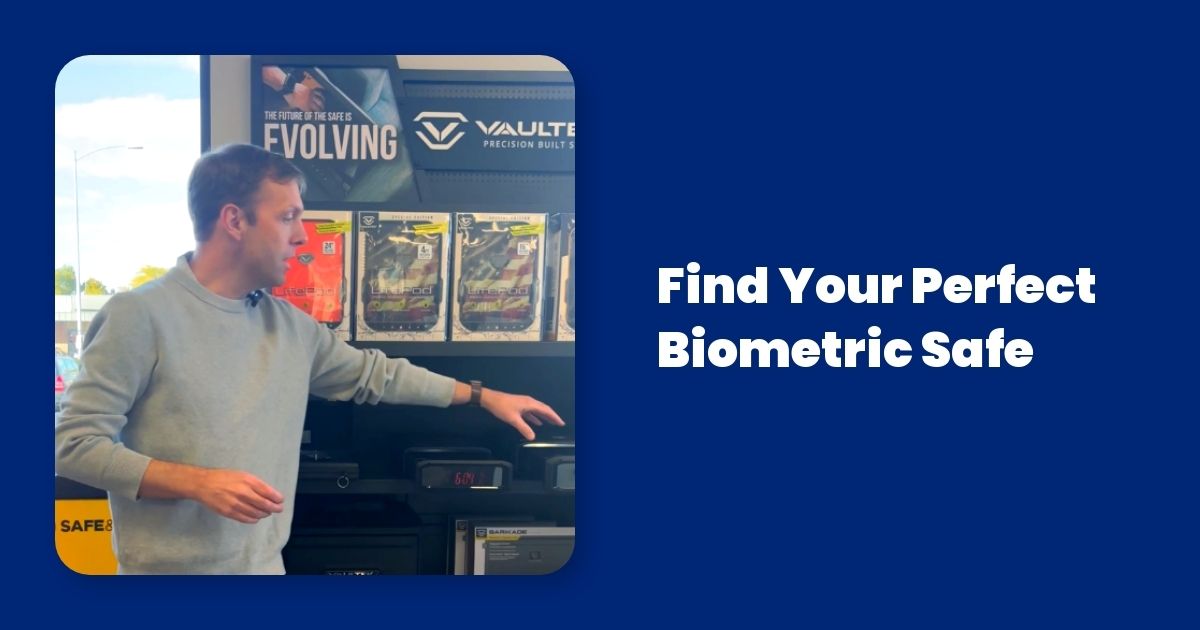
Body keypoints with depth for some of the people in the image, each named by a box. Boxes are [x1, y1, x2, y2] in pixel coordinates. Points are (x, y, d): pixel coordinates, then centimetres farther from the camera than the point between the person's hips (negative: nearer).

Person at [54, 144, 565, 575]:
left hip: (265, 566, 6)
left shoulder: (289, 326, 6)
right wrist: (198, 483, -23)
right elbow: (75, 444, -14)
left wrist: (482, 396, 21)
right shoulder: (141, 316, -14)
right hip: (168, 569, -6)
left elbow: (373, 374, 20)